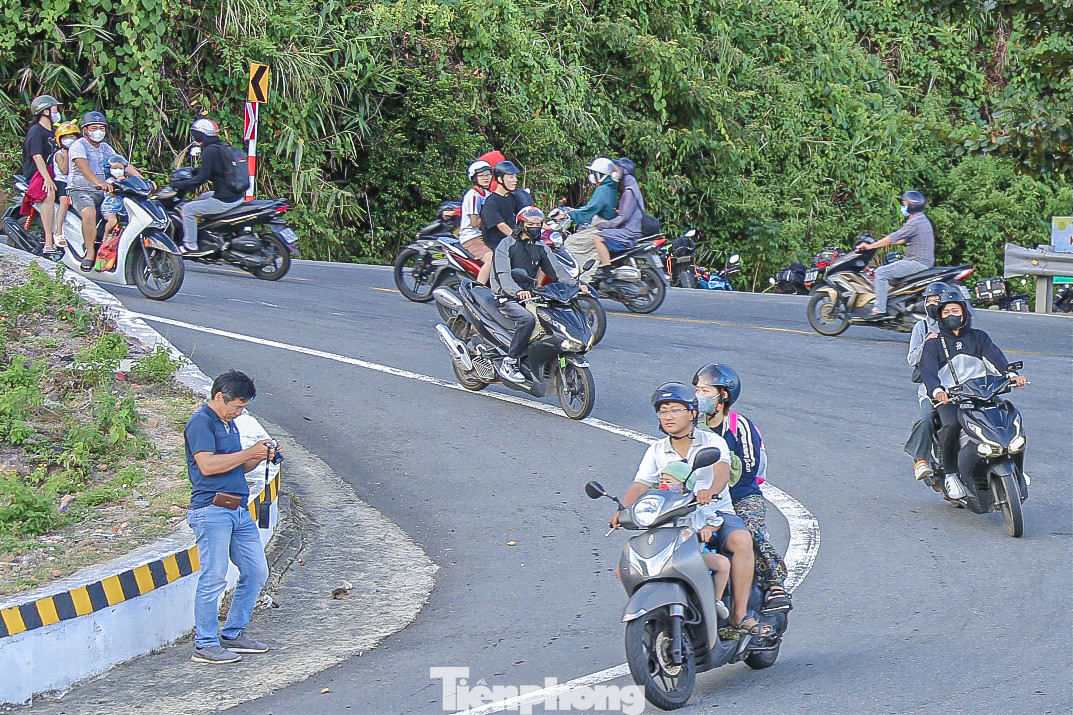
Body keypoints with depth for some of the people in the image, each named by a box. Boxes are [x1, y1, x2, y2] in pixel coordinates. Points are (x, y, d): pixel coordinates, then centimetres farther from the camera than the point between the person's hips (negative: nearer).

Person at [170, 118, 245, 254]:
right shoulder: (225, 146, 12)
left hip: (224, 201, -10)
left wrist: (177, 185, -10)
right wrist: (193, 172, 30)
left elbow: (201, 178, -19)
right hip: (238, 196, 10)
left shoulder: (210, 151, -16)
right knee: (202, 197, 33)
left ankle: (191, 246, -1)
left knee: (188, 209, -4)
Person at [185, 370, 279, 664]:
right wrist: (250, 452, -14)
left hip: (238, 511, 10)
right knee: (214, 577, -9)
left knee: (256, 571, 11)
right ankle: (205, 645, -3)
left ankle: (233, 634, 20)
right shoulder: (201, 422, -9)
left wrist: (261, 456, 7)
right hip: (211, 510, -10)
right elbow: (207, 465, -21)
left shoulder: (228, 423, 20)